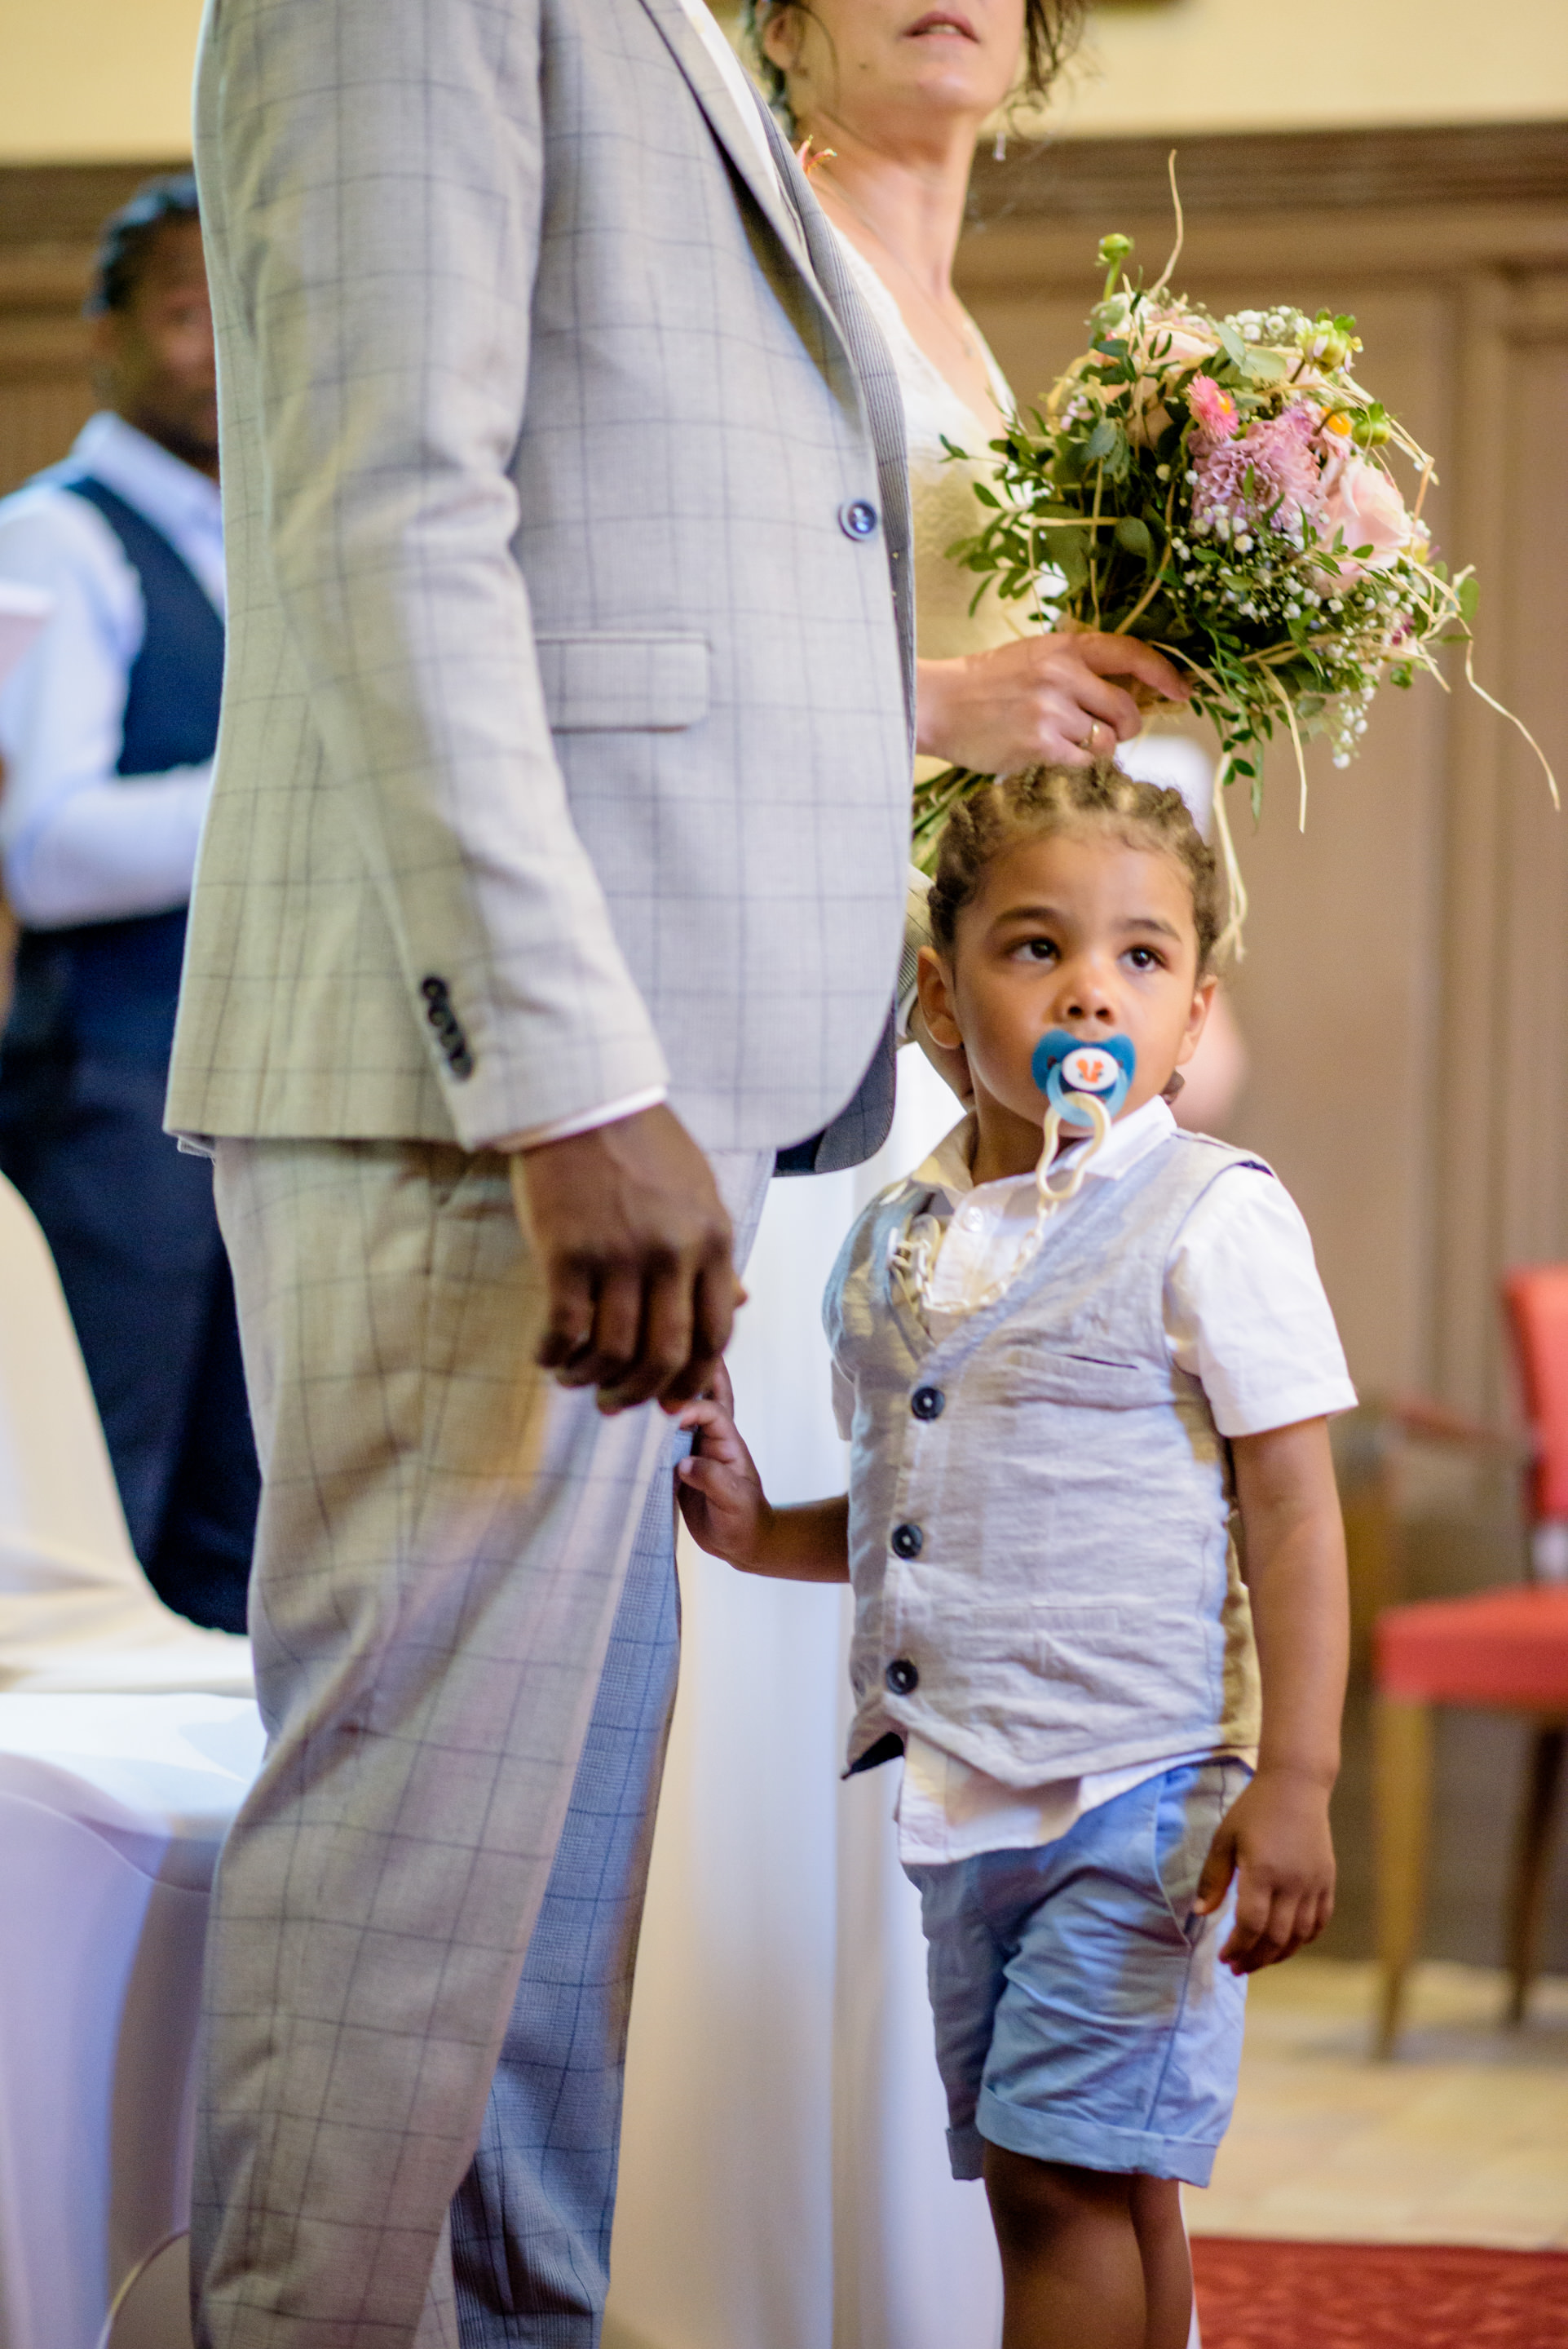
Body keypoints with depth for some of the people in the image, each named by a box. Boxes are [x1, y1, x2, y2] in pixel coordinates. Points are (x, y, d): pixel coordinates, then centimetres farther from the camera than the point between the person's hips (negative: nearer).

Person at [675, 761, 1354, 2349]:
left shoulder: (1211, 1219, -7)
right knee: (1071, 2190, 11)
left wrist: (1293, 1785, -16)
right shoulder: (895, 1241, 12)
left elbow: (1292, 1510, -9)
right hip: (968, 1801, 7)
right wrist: (767, 1534, 4)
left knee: (1070, 2171, -10)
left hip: (1140, 1790, -6)